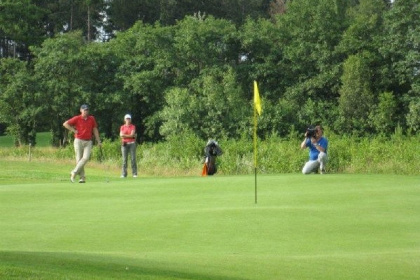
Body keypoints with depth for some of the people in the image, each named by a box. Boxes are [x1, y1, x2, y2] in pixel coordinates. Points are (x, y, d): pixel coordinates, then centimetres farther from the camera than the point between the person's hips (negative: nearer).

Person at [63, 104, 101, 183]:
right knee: (79, 159, -2)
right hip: (79, 141, -2)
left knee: (86, 158, -16)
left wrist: (98, 141, 11)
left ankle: (74, 172, -8)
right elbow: (65, 124, -3)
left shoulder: (92, 119, 8)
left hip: (88, 142, 2)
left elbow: (95, 130, 14)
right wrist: (74, 130, -7)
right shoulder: (77, 118, -2)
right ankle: (82, 177, 5)